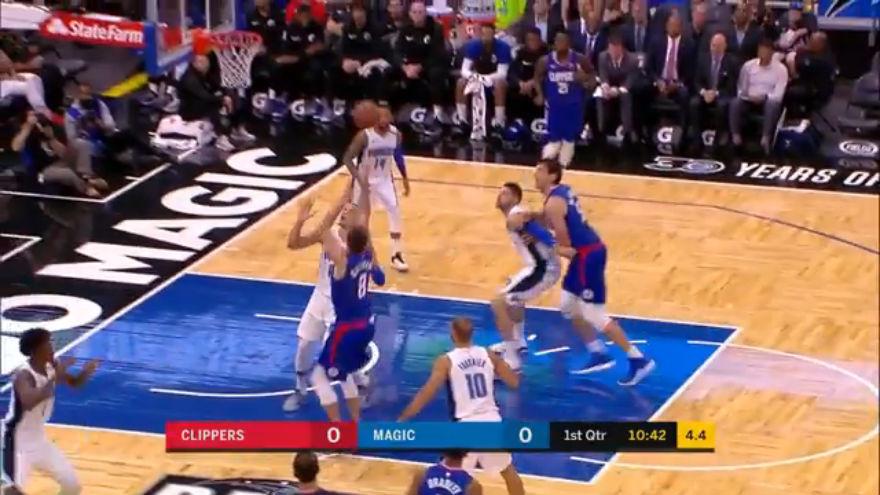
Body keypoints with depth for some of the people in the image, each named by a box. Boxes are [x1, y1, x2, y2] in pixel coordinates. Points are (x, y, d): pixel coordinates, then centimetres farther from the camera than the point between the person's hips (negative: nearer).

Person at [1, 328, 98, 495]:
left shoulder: (52, 366, -4)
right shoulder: (23, 375, -28)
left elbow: (74, 382, 15)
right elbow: (29, 403, -48)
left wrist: (85, 373, -9)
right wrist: (54, 377, -43)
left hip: (40, 441, 8)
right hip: (19, 443, -8)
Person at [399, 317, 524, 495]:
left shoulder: (446, 361, -8)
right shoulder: (489, 355, 4)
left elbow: (427, 393, -13)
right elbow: (514, 382, 10)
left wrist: (402, 418, -8)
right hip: (491, 420, 4)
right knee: (507, 470, 24)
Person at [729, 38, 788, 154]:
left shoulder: (780, 69, 0)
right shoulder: (748, 66, 8)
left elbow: (778, 95, -8)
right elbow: (741, 88, 11)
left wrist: (764, 97, -24)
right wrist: (749, 96, -10)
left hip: (768, 101, -2)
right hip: (749, 100, 2)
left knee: (773, 105, -38)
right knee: (735, 103, -30)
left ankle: (765, 139, -46)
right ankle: (736, 138, -35)